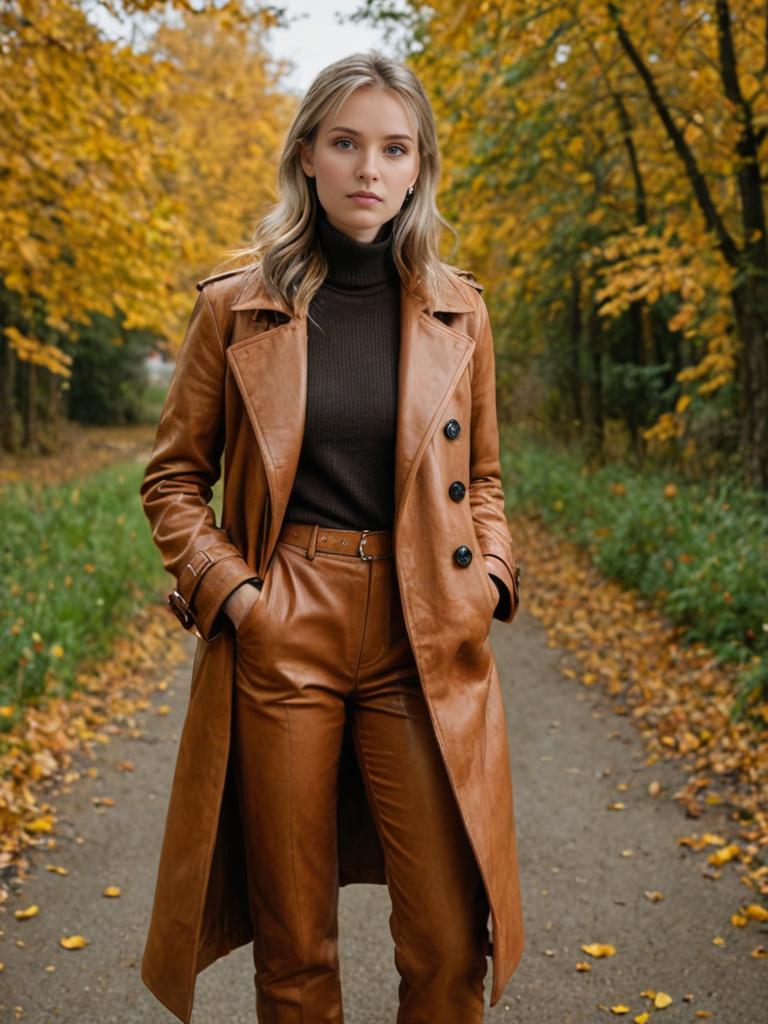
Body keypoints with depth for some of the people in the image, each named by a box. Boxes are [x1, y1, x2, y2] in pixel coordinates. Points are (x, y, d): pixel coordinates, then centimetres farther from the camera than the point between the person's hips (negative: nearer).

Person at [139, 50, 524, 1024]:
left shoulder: (457, 311, 8)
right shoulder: (236, 307, 3)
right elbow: (173, 478, 8)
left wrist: (488, 577, 0)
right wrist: (229, 589, -6)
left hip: (422, 642, 1)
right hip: (280, 633, -1)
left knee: (448, 945, 2)